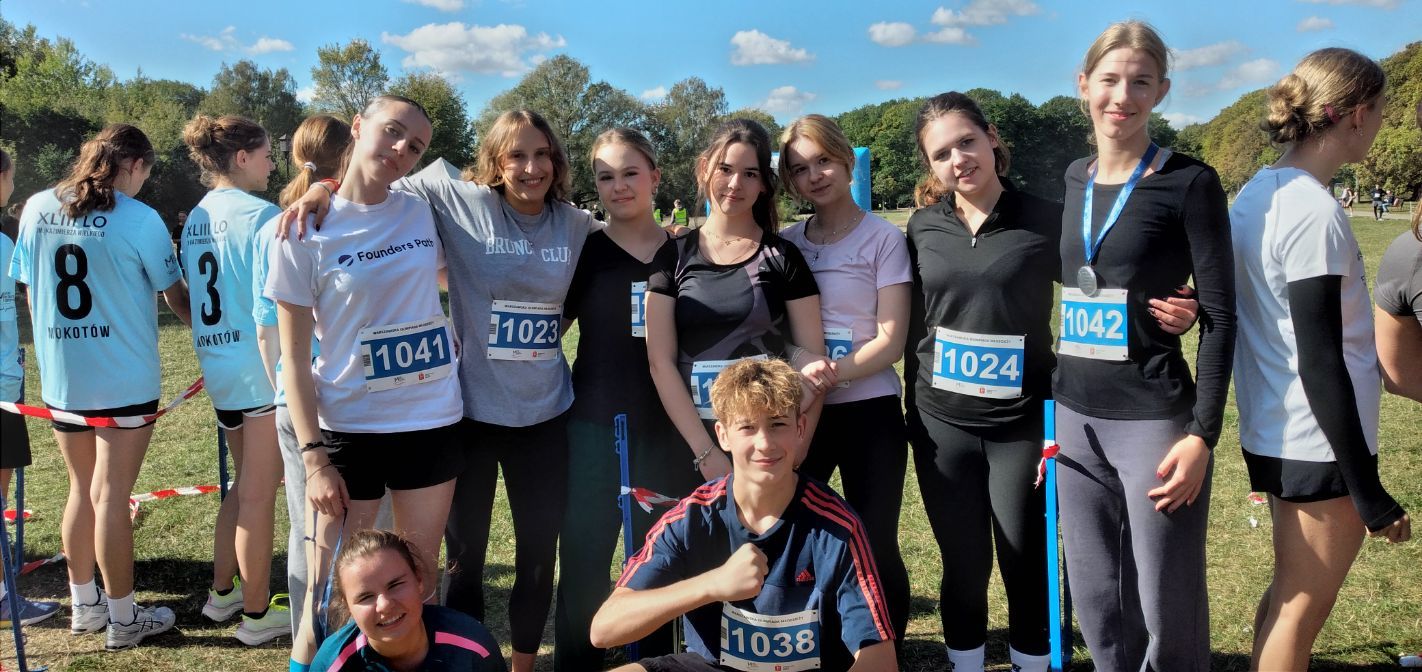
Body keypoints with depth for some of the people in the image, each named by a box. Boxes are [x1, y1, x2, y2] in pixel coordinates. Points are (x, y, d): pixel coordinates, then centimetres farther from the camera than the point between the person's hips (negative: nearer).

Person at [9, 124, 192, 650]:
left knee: (81, 489, 17)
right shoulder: (138, 219, -11)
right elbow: (177, 298, -2)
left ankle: (84, 606, 29)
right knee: (110, 496, 2)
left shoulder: (36, 208, 4)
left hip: (60, 379, 5)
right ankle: (123, 619, 13)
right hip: (125, 380, -5)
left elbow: (30, 293, 12)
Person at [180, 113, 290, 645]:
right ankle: (257, 614, 14)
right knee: (258, 494, 2)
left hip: (217, 365, 8)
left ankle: (222, 592, 32)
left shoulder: (196, 218, 11)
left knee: (247, 484, 22)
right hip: (262, 366, -8)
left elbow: (197, 295, 16)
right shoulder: (260, 214, -14)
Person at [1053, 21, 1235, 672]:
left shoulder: (1189, 182, -6)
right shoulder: (1073, 180, 10)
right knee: (1094, 598, 14)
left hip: (1154, 418, -5)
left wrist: (1203, 434, -14)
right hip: (1075, 416, 5)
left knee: (1166, 607, 3)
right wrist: (1050, 405, 14)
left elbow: (1220, 316, -7)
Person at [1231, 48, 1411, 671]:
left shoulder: (1255, 193, 7)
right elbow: (1320, 362, -21)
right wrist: (1367, 492, -15)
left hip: (1271, 431, 9)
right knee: (1300, 613, 5)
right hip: (1320, 443, -9)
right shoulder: (1314, 212, -20)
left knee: (1288, 595, 22)